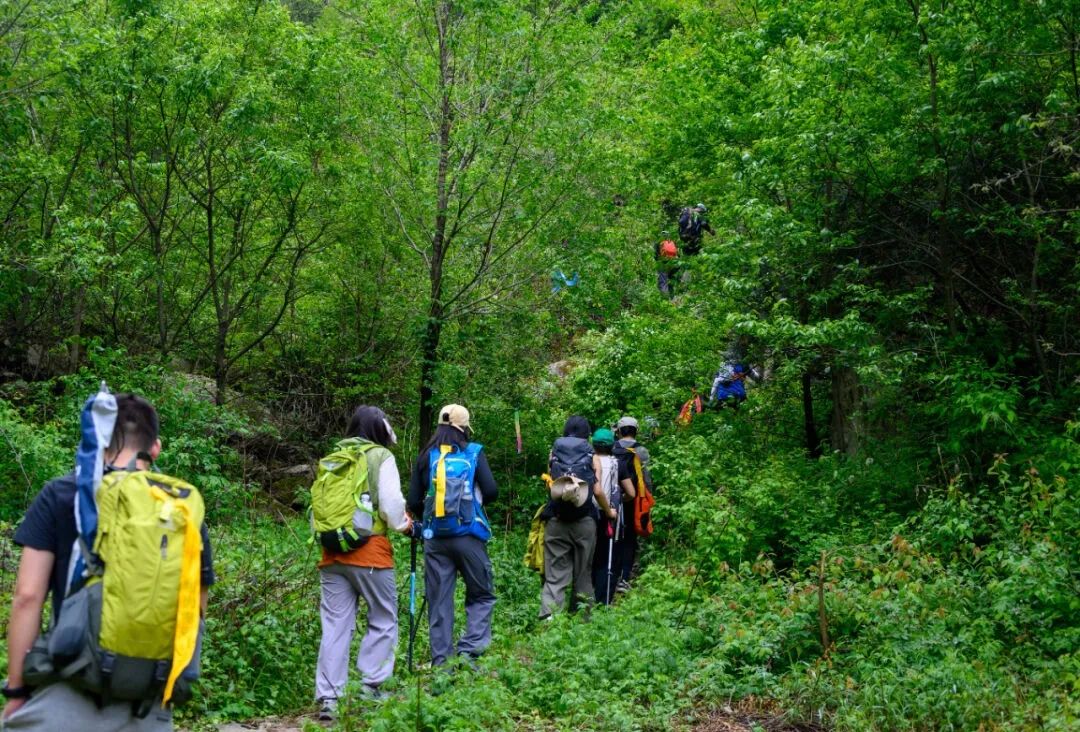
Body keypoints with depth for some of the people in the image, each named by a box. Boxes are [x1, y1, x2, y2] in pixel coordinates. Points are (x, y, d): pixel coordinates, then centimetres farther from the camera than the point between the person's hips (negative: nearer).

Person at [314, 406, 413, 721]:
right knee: (383, 620, 9)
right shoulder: (381, 457, -1)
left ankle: (328, 698, 3)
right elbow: (391, 503, -8)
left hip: (332, 553, 5)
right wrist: (402, 524, 9)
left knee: (335, 626, 6)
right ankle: (370, 686, 4)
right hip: (369, 552, -5)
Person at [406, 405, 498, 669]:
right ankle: (469, 648, -7)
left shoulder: (426, 456, 4)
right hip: (469, 535, -2)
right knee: (482, 595, 10)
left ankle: (441, 660, 11)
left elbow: (414, 503, 3)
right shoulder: (474, 452, -2)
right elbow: (491, 492, -8)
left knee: (438, 600, 9)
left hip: (435, 538, 3)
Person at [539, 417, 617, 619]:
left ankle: (548, 617, -16)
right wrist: (609, 511, 12)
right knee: (583, 574, 11)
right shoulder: (591, 456, 3)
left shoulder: (554, 452, 8)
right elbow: (597, 491, -4)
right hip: (584, 521, 0)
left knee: (555, 574, -1)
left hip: (556, 519, 1)